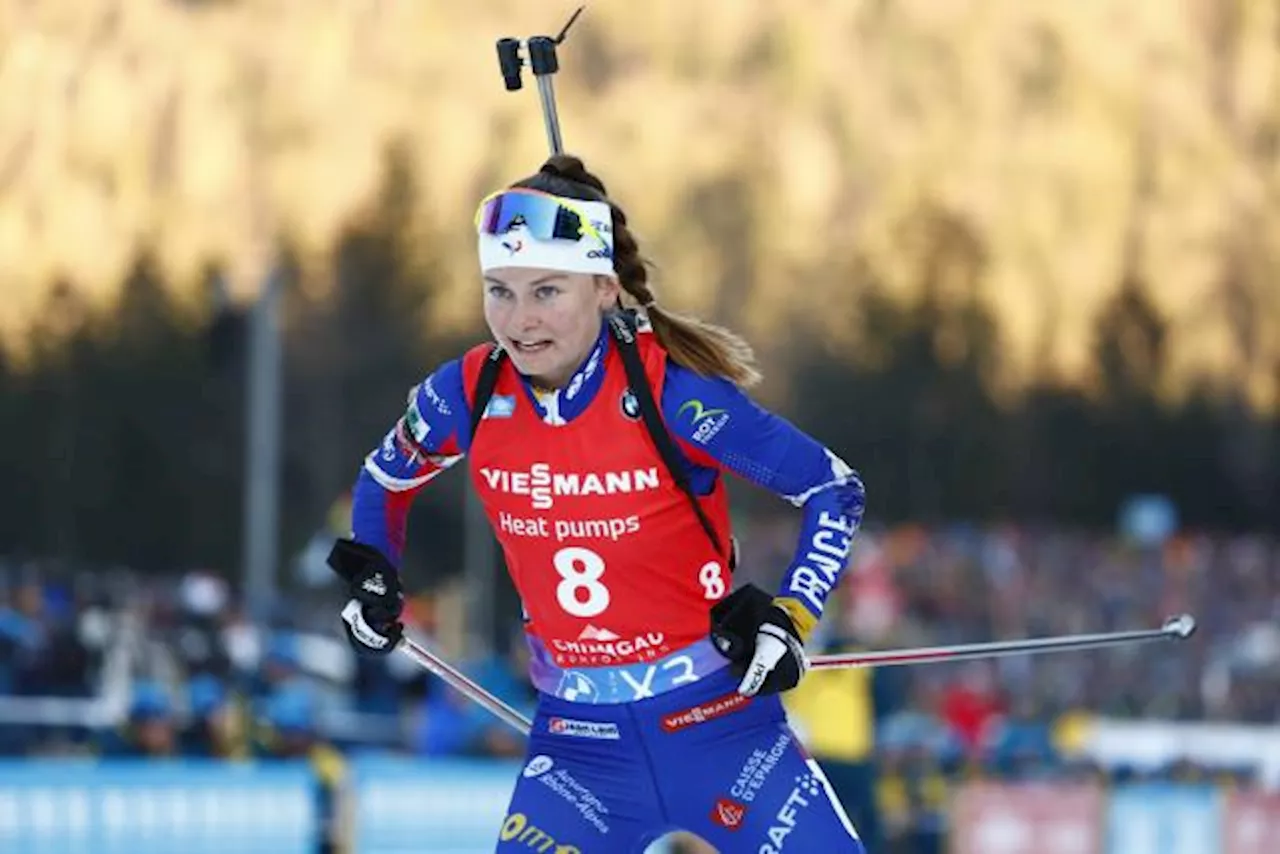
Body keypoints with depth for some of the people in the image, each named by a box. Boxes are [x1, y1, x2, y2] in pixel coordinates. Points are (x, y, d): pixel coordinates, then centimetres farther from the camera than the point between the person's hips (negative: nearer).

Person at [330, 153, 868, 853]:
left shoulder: (668, 391, -17)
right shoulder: (468, 395, -6)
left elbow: (834, 490, -8)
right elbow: (386, 477, 18)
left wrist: (788, 618, -19)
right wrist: (371, 578, 2)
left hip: (716, 718, -3)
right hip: (576, 738, 3)